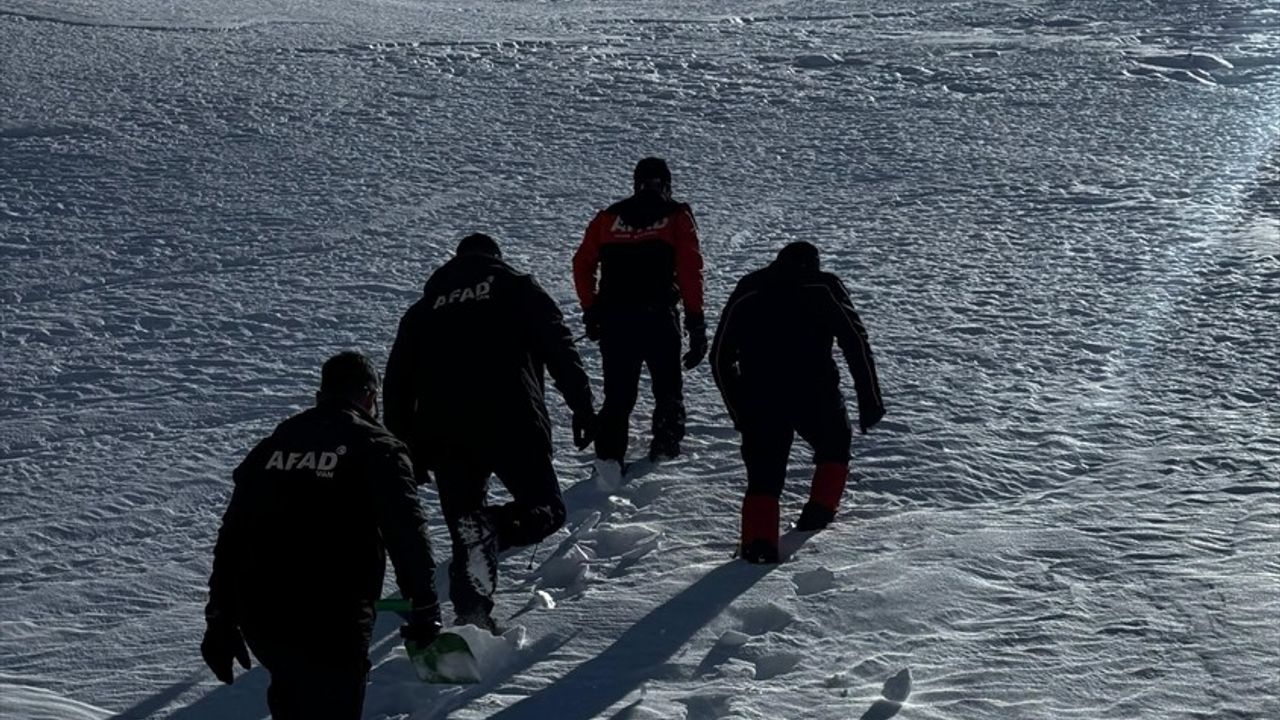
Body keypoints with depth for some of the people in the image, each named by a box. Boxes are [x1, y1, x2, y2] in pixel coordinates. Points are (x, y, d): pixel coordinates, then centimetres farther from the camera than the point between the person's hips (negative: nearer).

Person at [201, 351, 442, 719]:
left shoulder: (271, 446, 15)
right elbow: (406, 531, -13)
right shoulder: (376, 447, -2)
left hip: (258, 618, 6)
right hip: (332, 623, -6)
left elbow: (231, 535, 16)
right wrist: (425, 609, -10)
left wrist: (220, 619, 21)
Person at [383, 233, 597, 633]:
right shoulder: (518, 289, 14)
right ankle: (491, 529, -18)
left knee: (467, 527, 8)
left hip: (443, 435, 3)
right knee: (545, 510, 11)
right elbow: (560, 349, 0)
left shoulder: (424, 308, 23)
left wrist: (405, 450, 20)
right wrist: (583, 407, -2)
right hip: (513, 424, -3)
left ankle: (473, 612, -13)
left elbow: (398, 382, 18)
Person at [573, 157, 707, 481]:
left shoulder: (608, 217, 11)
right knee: (668, 387, 20)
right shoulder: (677, 217, 4)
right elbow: (690, 271, -4)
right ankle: (666, 443, 22)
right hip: (658, 317, -2)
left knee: (618, 393, 7)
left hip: (613, 318, 2)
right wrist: (696, 322, -2)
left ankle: (609, 453, -8)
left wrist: (590, 310, 16)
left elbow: (582, 264, 9)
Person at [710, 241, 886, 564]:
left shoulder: (747, 290, 20)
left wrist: (739, 412, 23)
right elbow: (856, 341, 5)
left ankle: (758, 541, -9)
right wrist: (870, 400, 6)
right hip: (815, 393, -1)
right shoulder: (824, 286, 15)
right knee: (835, 447, 27)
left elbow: (720, 358, 18)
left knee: (763, 476, 9)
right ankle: (820, 509, 17)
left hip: (759, 400, 1)